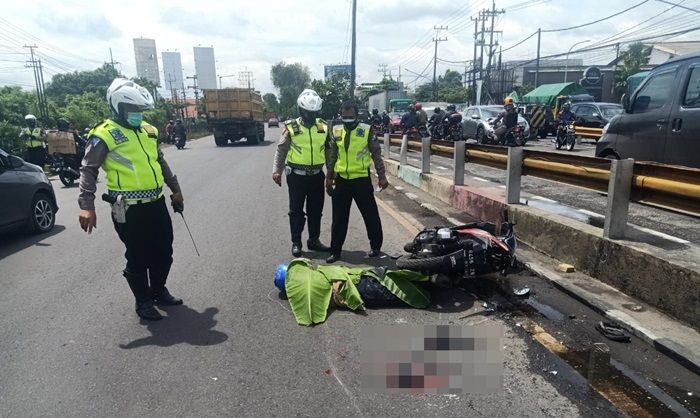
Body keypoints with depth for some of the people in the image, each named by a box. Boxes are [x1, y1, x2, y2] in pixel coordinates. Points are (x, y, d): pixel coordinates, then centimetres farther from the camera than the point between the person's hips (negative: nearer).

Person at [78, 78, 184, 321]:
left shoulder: (147, 130, 12)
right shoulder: (105, 135, -9)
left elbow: (161, 162, 22)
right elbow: (88, 171, -13)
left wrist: (175, 189, 23)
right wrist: (86, 206, -23)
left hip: (157, 203, 7)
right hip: (129, 209, -7)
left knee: (164, 251, 15)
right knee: (138, 258, 5)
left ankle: (159, 291, 35)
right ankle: (143, 301, 22)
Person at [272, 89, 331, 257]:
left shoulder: (324, 127, 1)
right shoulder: (291, 128, -6)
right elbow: (281, 150, -1)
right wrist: (277, 170, -9)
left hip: (316, 175, 3)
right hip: (297, 176, -3)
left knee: (316, 210, 12)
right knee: (296, 210, 5)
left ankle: (314, 240, 26)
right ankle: (296, 242, 16)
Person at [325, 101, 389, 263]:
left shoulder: (367, 130, -3)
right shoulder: (336, 132, 6)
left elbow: (376, 154, 0)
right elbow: (331, 157, 12)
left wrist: (382, 176, -3)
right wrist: (329, 178, 11)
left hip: (362, 180, -3)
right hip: (341, 180, 3)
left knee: (371, 215, 7)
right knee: (339, 218, 8)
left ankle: (376, 245, 26)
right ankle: (335, 250, 19)